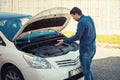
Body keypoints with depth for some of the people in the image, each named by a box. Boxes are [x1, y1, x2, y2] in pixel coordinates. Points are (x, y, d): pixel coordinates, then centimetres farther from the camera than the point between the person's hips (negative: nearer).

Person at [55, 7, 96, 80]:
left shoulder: (82, 22, -20)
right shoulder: (89, 19, 8)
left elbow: (77, 37, -20)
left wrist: (64, 41, -12)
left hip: (86, 50, -9)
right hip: (92, 48, 9)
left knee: (86, 70, 3)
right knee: (87, 69, 22)